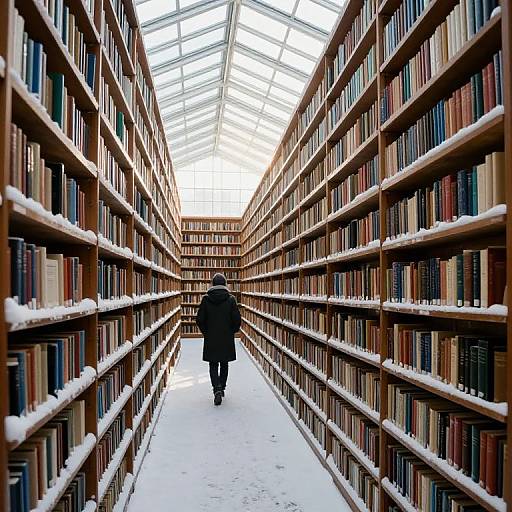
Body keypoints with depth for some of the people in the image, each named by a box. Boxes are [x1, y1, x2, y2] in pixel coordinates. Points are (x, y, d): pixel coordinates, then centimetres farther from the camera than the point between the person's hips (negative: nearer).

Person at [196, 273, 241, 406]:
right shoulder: (231, 299, -7)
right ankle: (222, 388, 27)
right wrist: (232, 331, 10)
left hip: (211, 339, 0)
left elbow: (199, 320, -4)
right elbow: (237, 320, -7)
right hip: (227, 339, 1)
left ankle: (217, 389, -11)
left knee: (213, 365, 7)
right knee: (224, 364, 16)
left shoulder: (206, 299, -5)